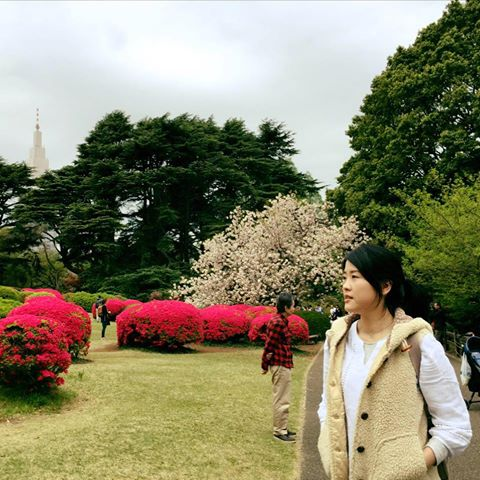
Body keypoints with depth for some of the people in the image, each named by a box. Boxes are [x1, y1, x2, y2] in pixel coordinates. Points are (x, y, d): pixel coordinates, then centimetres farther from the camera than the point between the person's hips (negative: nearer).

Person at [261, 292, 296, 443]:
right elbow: (269, 345, -18)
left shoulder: (279, 320, 11)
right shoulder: (278, 322, -20)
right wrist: (265, 366, -9)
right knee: (281, 400, -1)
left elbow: (270, 344, 12)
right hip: (281, 365, -10)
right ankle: (279, 431, 8)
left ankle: (282, 428, 28)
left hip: (282, 365, 10)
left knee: (281, 399, 18)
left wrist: (266, 364, 8)